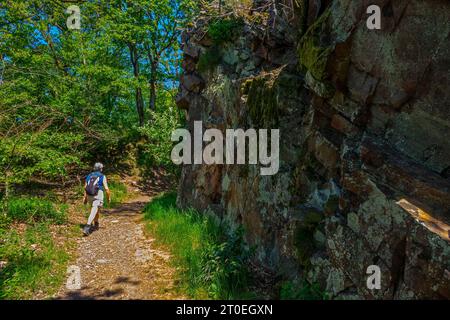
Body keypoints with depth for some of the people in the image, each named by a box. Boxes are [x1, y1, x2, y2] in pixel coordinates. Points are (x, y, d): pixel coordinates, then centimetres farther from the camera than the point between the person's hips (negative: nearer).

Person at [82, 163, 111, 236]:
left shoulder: (89, 176, 11)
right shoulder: (102, 177, -3)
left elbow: (85, 187, 9)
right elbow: (106, 189, -7)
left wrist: (85, 197, 13)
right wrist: (109, 197, 4)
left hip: (89, 195, 6)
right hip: (98, 196, -6)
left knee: (96, 209, 27)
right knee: (93, 212, -12)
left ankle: (96, 224, 38)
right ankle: (87, 227, -29)